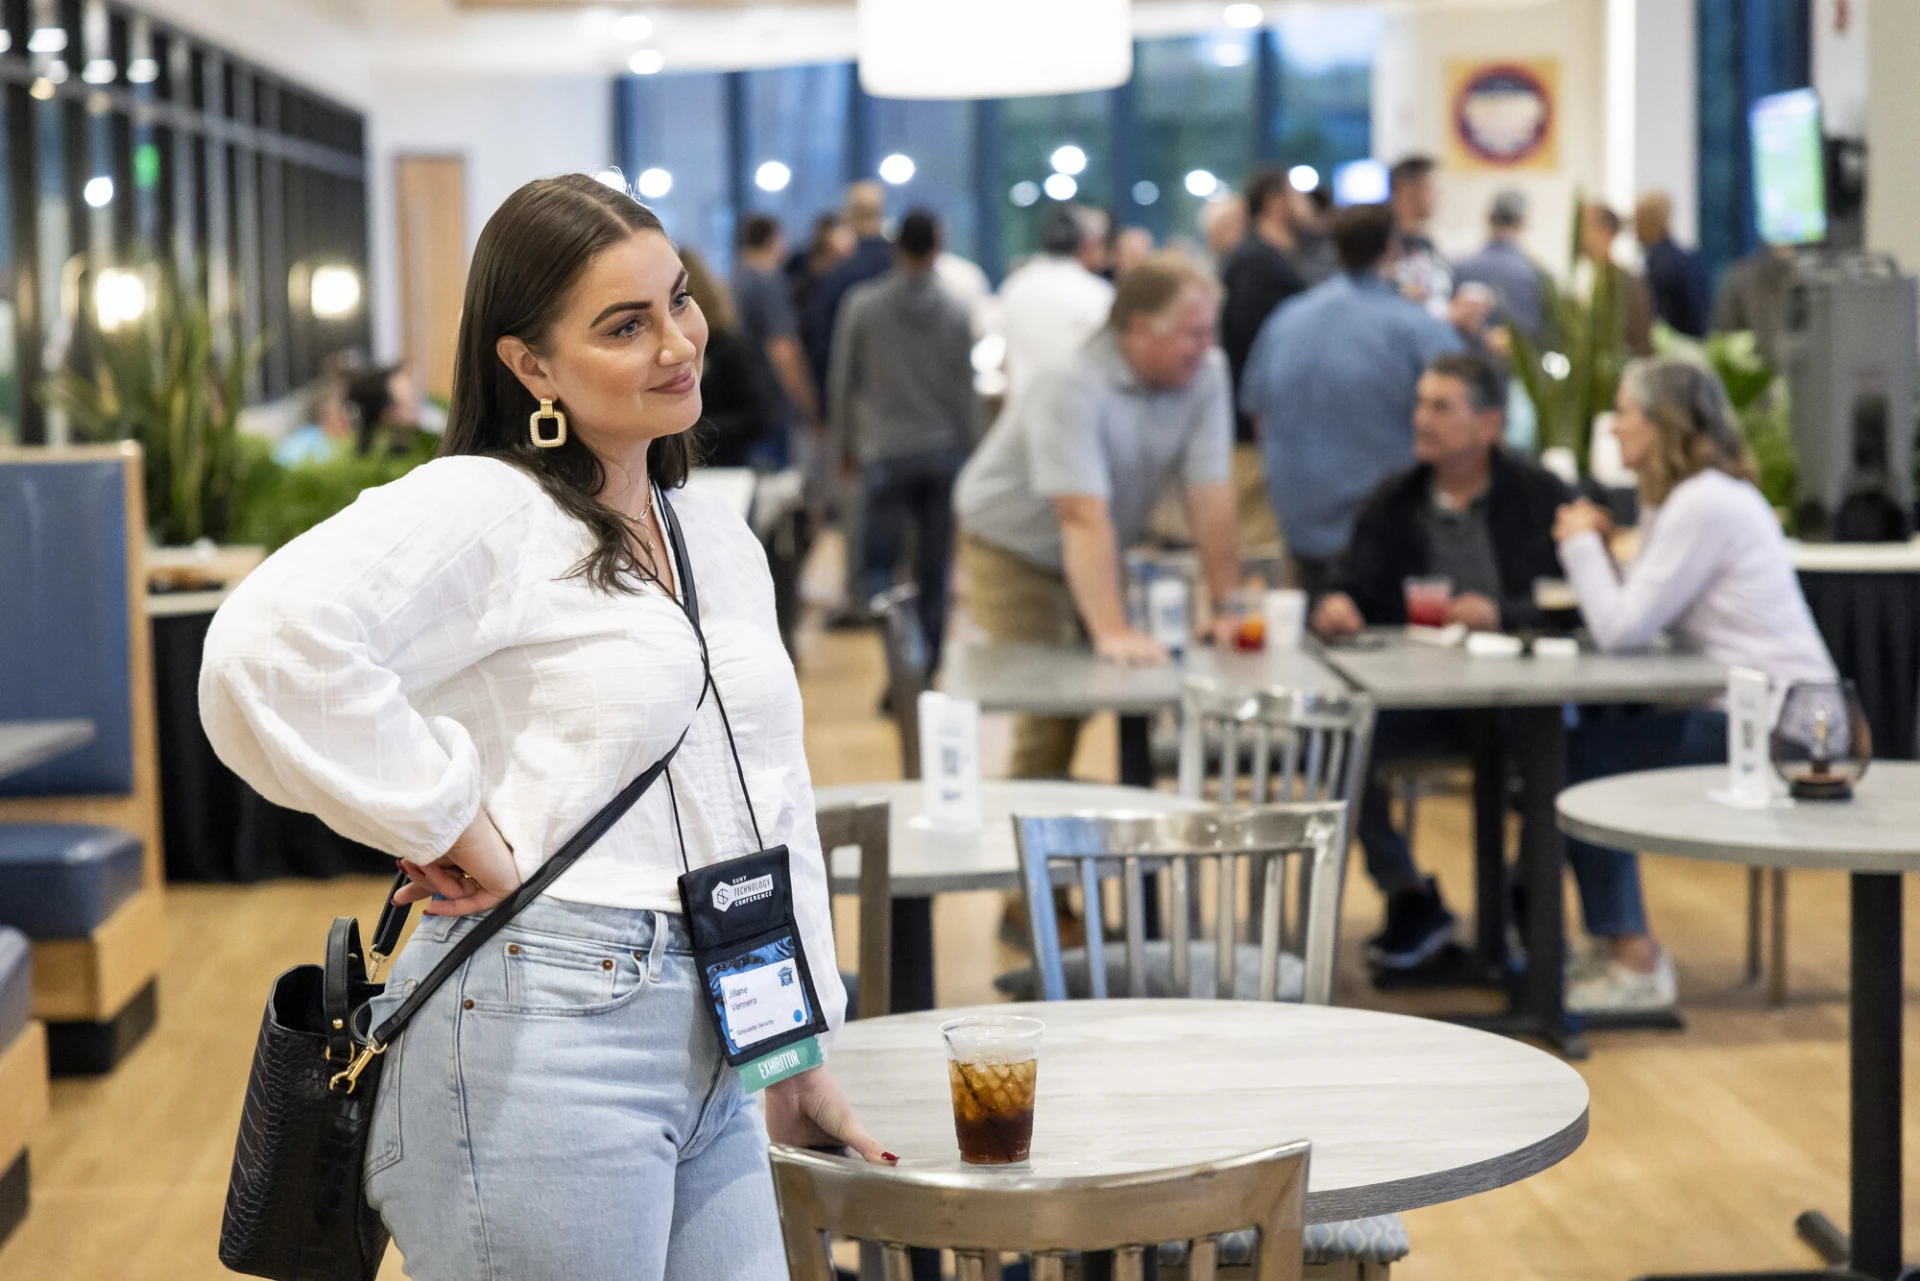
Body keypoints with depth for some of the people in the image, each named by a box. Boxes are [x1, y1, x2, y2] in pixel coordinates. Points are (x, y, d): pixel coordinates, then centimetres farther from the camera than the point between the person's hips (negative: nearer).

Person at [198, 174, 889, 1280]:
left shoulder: (717, 538, 15)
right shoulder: (483, 508, -10)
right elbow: (268, 650, -28)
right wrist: (453, 827, -18)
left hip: (706, 1056, 8)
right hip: (539, 1045, -7)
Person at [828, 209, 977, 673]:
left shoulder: (862, 304, -2)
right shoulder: (955, 311, -1)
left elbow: (843, 380, 3)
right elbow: (964, 388, 4)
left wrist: (844, 443, 14)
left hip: (884, 451, -2)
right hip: (942, 451, 2)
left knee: (879, 561, 0)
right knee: (933, 568, 9)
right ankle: (927, 667, 16)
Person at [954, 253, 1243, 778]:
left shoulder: (1205, 374, -13)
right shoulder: (1072, 389, -29)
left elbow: (1211, 498, -14)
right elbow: (1083, 517, -37)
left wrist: (1230, 609, -20)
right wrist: (1112, 633, -44)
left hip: (1104, 558, 6)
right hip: (1013, 553, -6)